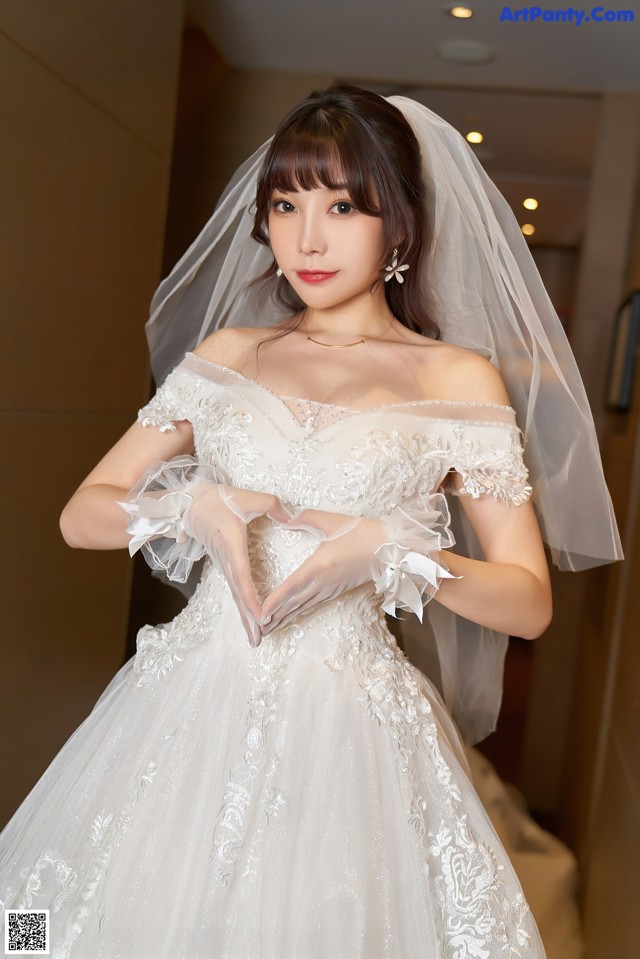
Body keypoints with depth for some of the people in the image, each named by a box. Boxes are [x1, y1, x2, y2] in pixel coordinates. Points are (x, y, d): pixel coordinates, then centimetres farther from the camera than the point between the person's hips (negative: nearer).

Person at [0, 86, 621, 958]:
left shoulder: (459, 380, 0)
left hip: (348, 726, -2)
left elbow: (529, 600, -2)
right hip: (192, 710, 3)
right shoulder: (226, 353, 8)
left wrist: (392, 548, -17)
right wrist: (197, 508, -12)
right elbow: (82, 515, 7)